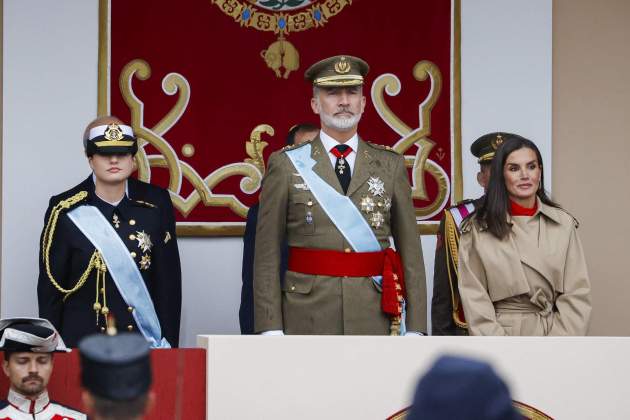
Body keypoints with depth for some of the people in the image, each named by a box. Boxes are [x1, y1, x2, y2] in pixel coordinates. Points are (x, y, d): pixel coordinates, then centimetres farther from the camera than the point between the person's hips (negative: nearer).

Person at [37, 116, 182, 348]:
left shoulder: (156, 204, 2)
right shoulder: (65, 211, -3)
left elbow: (169, 281, 4)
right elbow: (50, 287, 1)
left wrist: (168, 344, 1)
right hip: (81, 343, -1)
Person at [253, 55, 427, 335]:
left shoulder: (391, 166, 9)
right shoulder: (286, 165, 3)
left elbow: (410, 250, 7)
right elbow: (267, 254, 1)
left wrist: (415, 328, 0)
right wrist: (271, 331, -6)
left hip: (376, 319, 2)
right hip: (308, 320, -1)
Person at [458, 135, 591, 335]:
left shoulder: (563, 224, 2)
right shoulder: (477, 229, -3)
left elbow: (576, 293, 0)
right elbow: (475, 298, -5)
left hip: (552, 334, 1)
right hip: (498, 333, -1)